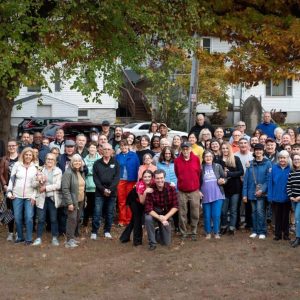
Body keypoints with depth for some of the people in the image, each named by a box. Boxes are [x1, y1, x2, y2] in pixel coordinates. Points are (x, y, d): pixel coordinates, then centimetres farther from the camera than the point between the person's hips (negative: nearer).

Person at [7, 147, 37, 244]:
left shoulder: (35, 167, 2)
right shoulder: (17, 165, 1)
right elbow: (11, 179, 4)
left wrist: (34, 196, -3)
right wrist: (9, 192, -1)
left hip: (29, 196, -1)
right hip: (17, 196, 1)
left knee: (29, 217, -7)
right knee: (17, 218, 4)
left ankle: (29, 238, 3)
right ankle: (20, 237, 20)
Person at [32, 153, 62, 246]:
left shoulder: (58, 171, 0)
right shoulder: (40, 170, 6)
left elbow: (58, 185, -11)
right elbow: (34, 184, 3)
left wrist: (46, 188, -13)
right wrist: (39, 181, -17)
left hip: (53, 198, -1)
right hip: (42, 198, 1)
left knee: (54, 219, 6)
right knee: (41, 219, 3)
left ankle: (55, 238, 15)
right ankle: (38, 238, 11)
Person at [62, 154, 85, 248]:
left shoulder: (81, 172, 12)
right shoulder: (68, 173, -12)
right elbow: (65, 189, -17)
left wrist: (84, 199, 16)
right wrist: (69, 203, -21)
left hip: (80, 201, 7)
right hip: (72, 201, -7)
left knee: (77, 219, 10)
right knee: (72, 219, -9)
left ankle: (72, 238, 20)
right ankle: (69, 240, -4)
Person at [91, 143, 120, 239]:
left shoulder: (115, 163, 5)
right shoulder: (97, 163, 5)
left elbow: (117, 177, -3)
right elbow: (95, 178, -2)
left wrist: (110, 189, -14)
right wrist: (103, 189, -14)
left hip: (112, 193, 1)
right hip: (99, 192, -1)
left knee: (110, 213, 7)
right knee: (97, 213, -3)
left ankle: (107, 231, 18)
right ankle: (94, 232, 6)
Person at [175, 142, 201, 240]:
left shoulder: (196, 159, -2)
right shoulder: (177, 160, -3)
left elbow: (198, 173, 9)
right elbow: (177, 174, 8)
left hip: (194, 191, 0)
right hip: (182, 191, 0)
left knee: (195, 214, 5)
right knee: (182, 214, 6)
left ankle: (194, 233, 18)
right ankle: (183, 233, 17)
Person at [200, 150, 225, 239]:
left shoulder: (218, 166, 3)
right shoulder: (201, 168, 3)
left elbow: (223, 178, 8)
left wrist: (222, 180, -14)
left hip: (217, 195, 0)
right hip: (205, 196, 0)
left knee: (216, 215, -1)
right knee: (207, 216, 6)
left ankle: (216, 232, 12)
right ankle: (208, 233, 18)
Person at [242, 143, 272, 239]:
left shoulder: (267, 163, -3)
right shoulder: (250, 164, 6)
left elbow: (269, 179, -8)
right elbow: (246, 179, 5)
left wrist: (262, 190, -17)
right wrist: (244, 194, 0)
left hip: (262, 193, -3)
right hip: (252, 192, 4)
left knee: (260, 211, -8)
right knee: (254, 212, 10)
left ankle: (262, 232, 3)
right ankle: (255, 231, 19)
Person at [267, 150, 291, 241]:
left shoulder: (291, 168, -7)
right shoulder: (274, 168, -4)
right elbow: (270, 182, -4)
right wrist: (270, 196, -8)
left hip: (286, 198, -1)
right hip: (276, 197, 1)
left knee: (286, 216, 13)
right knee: (277, 217, 11)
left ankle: (286, 234, 25)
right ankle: (278, 234, 22)